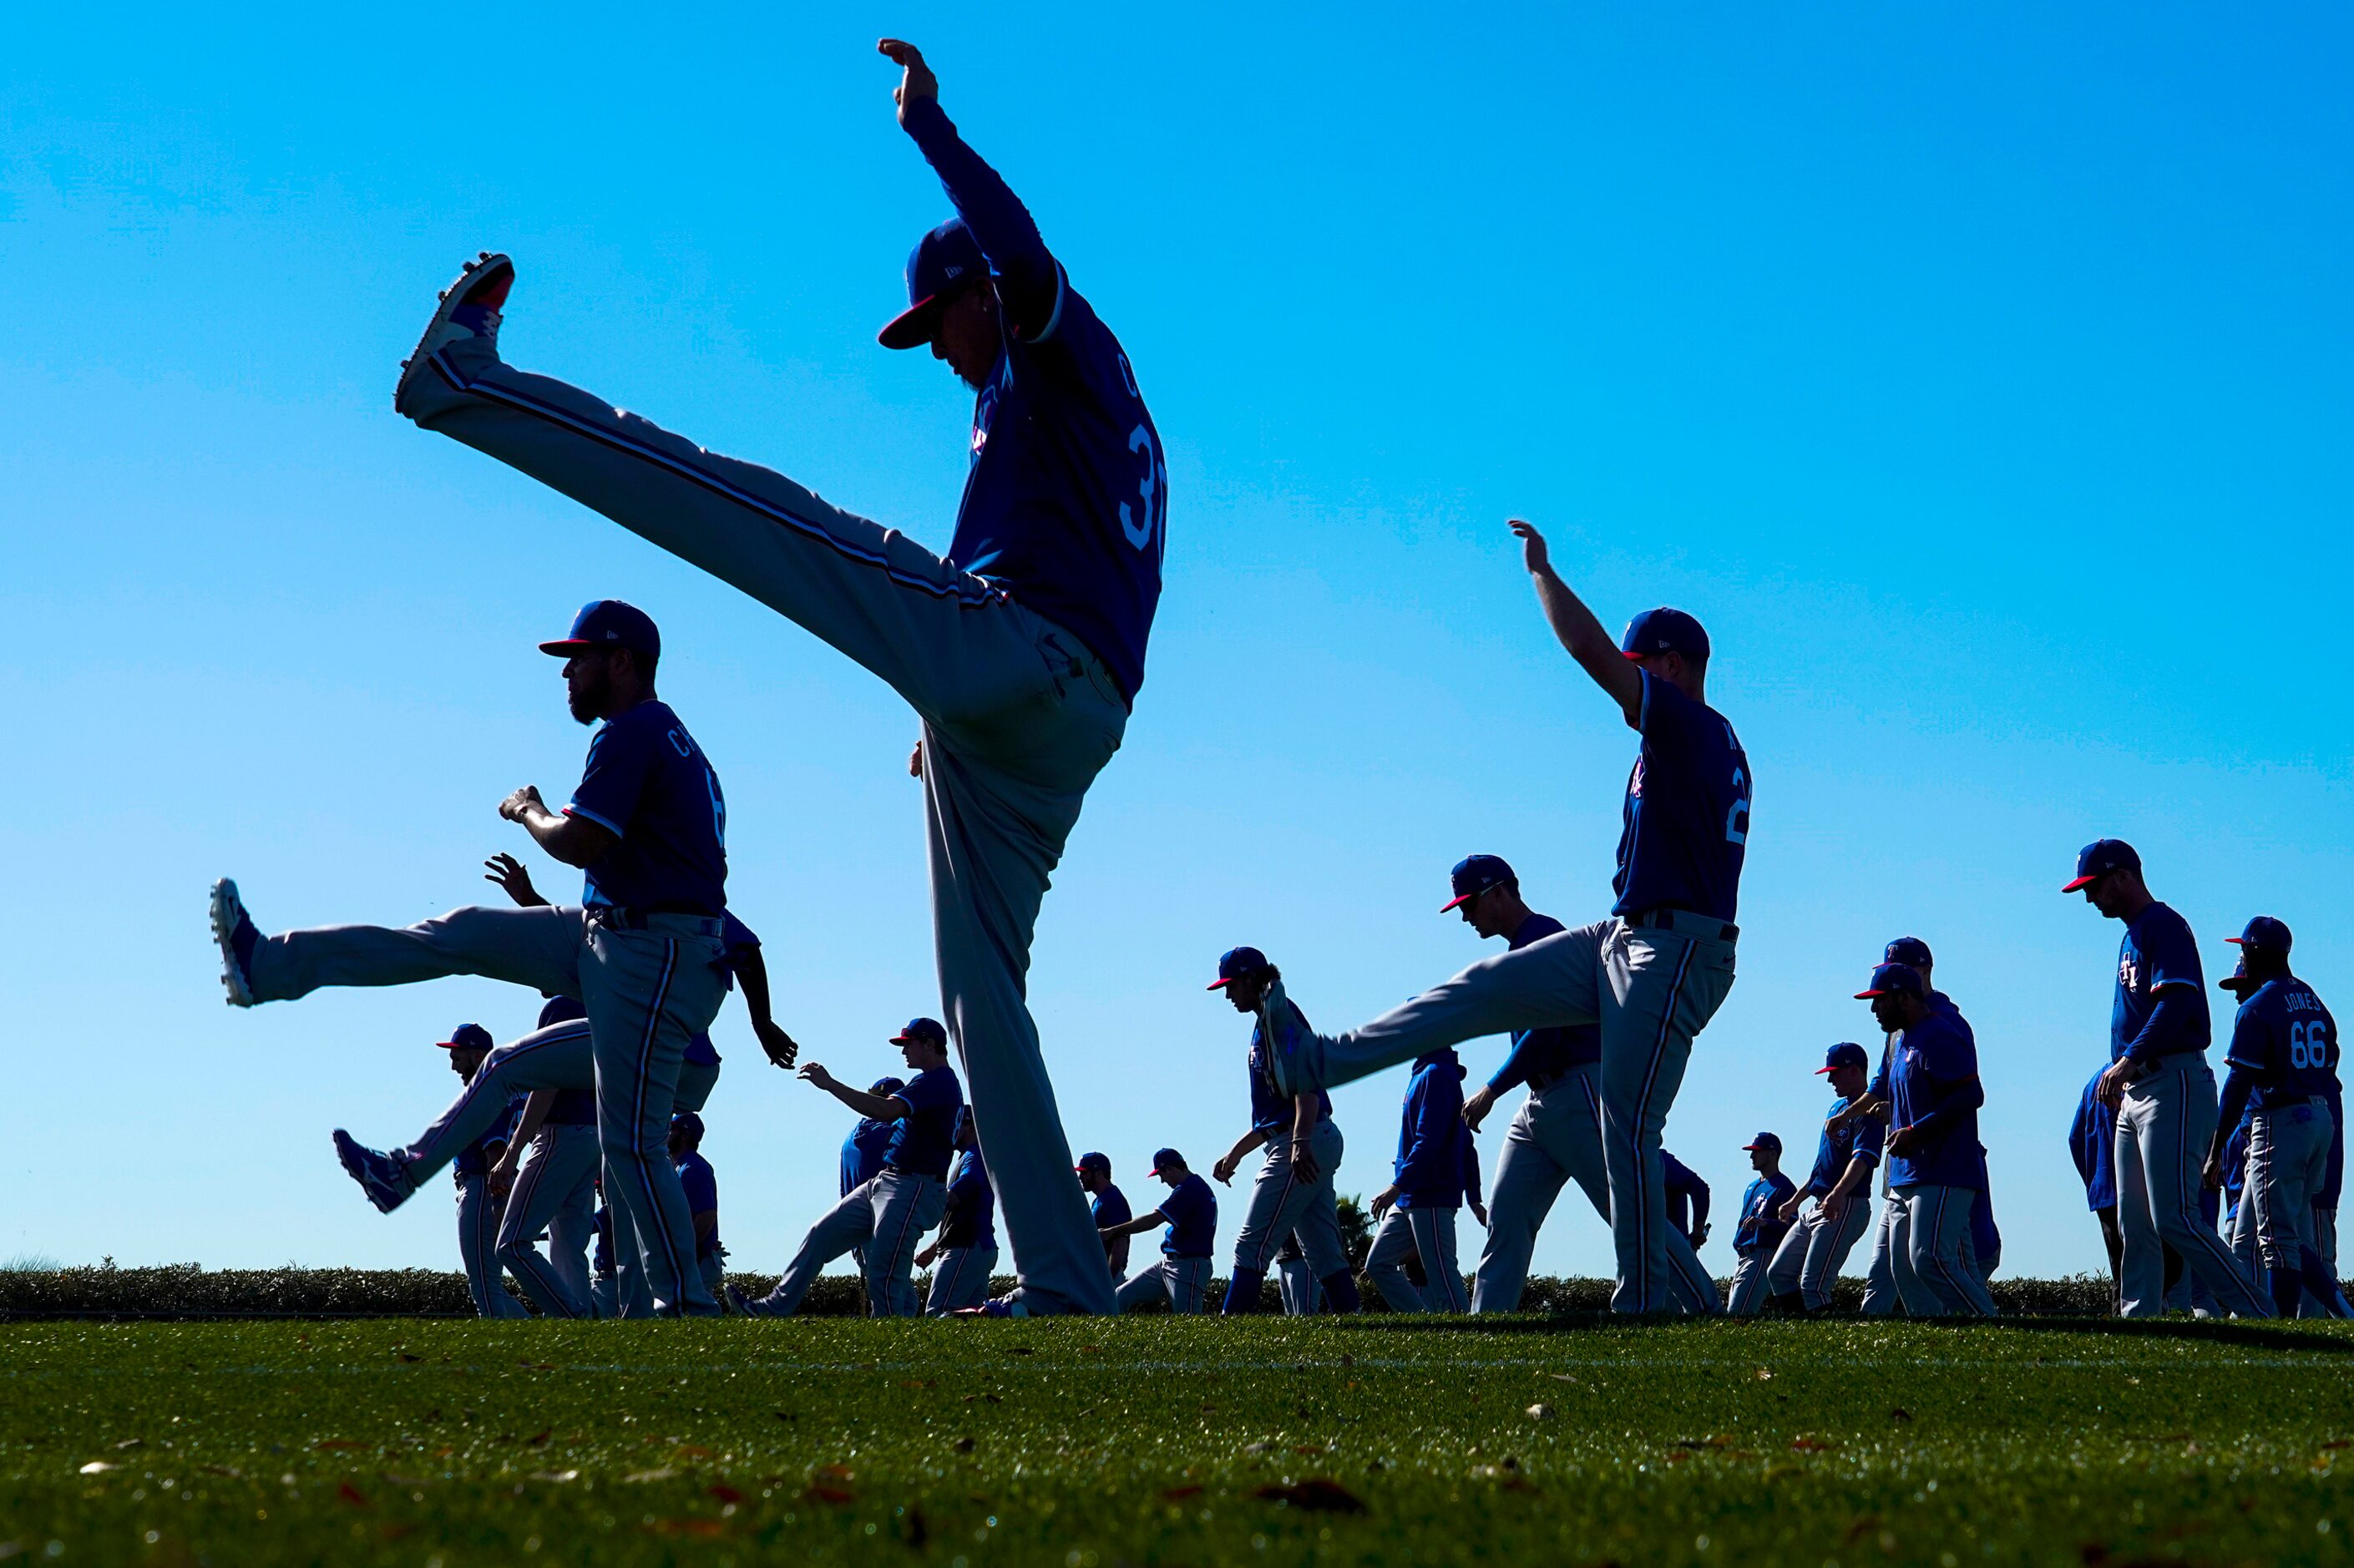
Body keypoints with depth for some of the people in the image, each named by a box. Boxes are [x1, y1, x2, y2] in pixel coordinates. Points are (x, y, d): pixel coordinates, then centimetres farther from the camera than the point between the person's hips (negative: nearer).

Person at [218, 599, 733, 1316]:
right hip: (604, 936, 10)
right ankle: (271, 965, 16)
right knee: (464, 934, 11)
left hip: (651, 956, -10)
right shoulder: (672, 739, 18)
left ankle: (686, 1305, -2)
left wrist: (526, 811, -1)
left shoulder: (631, 733, -13)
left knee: (631, 1141, -9)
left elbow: (577, 842, -22)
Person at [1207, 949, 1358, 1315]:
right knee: (1325, 1255, 6)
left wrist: (1301, 1143, -30)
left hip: (1304, 1145, -10)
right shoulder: (1266, 1022, 24)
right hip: (1316, 1144, 10)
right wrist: (1235, 1154, 29)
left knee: (1251, 1247, -12)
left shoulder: (1277, 1011, -6)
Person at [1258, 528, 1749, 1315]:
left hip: (1674, 954, -10)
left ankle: (1645, 1301, -5)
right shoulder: (1717, 747, 18)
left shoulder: (1691, 725, -12)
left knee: (1628, 1130, -10)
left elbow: (1590, 651, -19)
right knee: (1485, 989, 8)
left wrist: (1541, 570, -7)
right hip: (1620, 941, 10)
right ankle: (1325, 1061, 12)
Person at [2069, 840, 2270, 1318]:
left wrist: (2130, 1059, -30)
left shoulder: (2163, 925, -8)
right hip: (2136, 1089, 10)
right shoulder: (2132, 935, 23)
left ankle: (2258, 1313, -15)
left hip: (2173, 1082, -10)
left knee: (2174, 1218, -17)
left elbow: (2176, 1003, -21)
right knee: (2135, 1225, 6)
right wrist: (2122, 1073, 15)